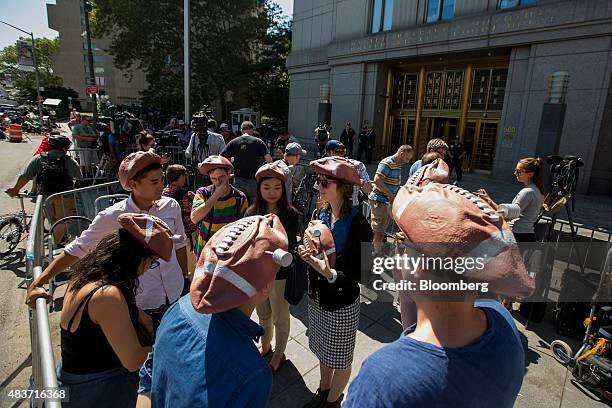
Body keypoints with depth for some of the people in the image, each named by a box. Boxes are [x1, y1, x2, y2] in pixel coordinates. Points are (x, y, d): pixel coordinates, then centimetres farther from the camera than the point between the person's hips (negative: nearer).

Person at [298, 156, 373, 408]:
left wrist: (331, 274, -33)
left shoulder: (358, 224, -23)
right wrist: (306, 254, -11)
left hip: (342, 304, -5)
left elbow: (364, 272, -19)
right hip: (317, 298, 6)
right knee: (323, 351, 26)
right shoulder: (320, 214, -4)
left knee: (339, 358, 18)